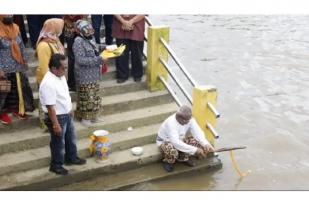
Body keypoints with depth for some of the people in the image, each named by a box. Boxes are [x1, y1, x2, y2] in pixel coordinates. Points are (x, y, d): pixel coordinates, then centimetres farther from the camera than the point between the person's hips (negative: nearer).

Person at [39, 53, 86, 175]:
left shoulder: (60, 76, -1)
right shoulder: (48, 84, -30)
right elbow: (50, 107, -28)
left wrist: (69, 110, 20)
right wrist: (55, 125, -24)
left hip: (67, 115, 9)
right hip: (56, 117, -9)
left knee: (71, 138, 24)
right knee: (58, 143, 10)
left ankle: (71, 158, 45)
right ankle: (56, 165, 30)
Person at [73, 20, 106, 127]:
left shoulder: (90, 39, 5)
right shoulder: (78, 42, -20)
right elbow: (81, 60, -26)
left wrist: (101, 58, -1)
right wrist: (99, 60, -27)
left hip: (93, 74, 8)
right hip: (84, 76, -8)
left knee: (94, 96, 17)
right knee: (87, 97, 3)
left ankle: (93, 115, 31)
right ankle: (85, 117, 19)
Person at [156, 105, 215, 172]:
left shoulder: (190, 120, -17)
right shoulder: (171, 123, -36)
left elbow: (198, 132, -23)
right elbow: (176, 143, -43)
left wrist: (206, 144, -42)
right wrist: (194, 150, -46)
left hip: (180, 139, 6)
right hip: (165, 141, -6)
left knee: (197, 141, -14)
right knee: (172, 152, -38)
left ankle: (183, 157, 8)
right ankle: (168, 161, -2)